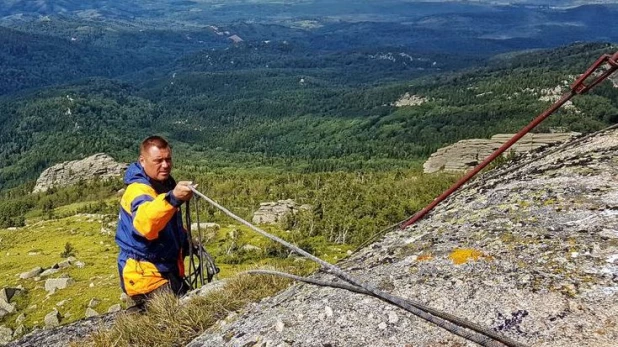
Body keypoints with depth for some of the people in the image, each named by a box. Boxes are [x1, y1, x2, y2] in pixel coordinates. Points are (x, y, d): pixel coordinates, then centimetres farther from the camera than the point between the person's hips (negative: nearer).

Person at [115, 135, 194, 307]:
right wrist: (172, 198, -61)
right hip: (146, 275, -9)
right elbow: (145, 223, -46)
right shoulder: (138, 190, -21)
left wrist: (185, 241, 12)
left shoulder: (165, 184, 9)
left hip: (167, 270, 9)